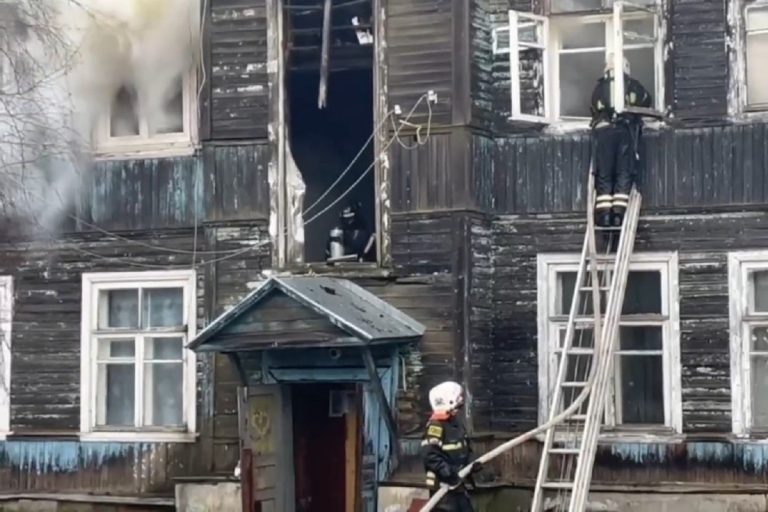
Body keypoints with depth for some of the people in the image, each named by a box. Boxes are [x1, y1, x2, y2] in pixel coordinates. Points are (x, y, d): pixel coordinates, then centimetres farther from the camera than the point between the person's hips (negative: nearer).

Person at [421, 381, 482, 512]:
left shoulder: (458, 425, 13)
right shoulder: (435, 426, -17)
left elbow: (465, 451, 23)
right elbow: (430, 455, -26)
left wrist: (472, 464, 3)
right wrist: (449, 473, -28)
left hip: (457, 484, 10)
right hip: (442, 484, -10)